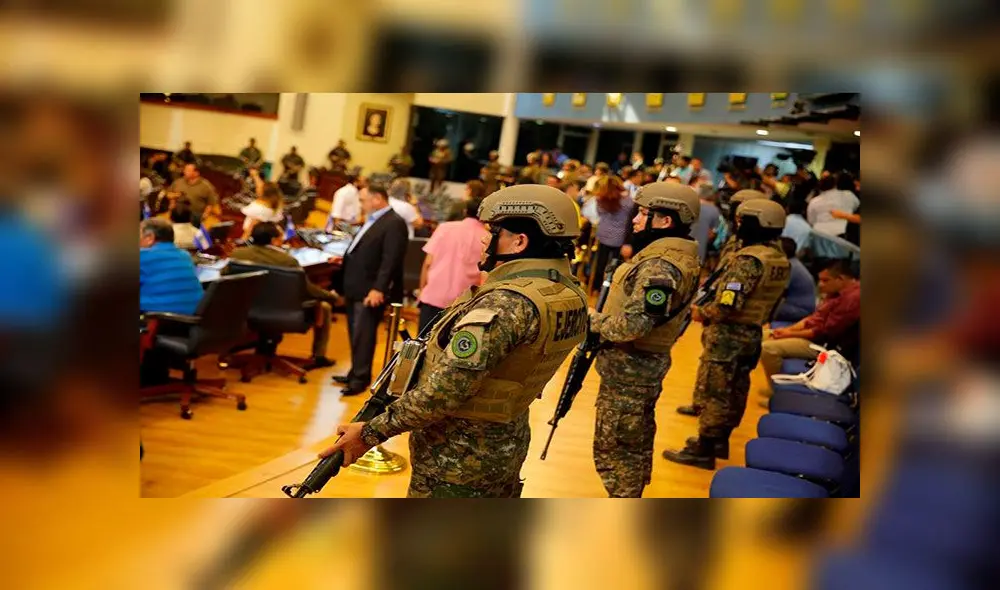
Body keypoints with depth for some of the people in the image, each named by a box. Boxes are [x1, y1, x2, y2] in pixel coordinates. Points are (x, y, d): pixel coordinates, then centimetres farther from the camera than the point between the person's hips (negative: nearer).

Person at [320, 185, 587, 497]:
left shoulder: (506, 304, -28)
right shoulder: (570, 296, 0)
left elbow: (445, 391, -29)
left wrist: (371, 432, -21)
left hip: (457, 456, -8)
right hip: (508, 445, 9)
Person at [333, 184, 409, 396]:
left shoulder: (394, 223, -13)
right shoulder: (372, 221, 19)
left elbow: (391, 260, -21)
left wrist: (378, 289, -26)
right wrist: (345, 259, 18)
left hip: (370, 291, -9)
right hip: (355, 288, 9)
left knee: (362, 335, -7)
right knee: (355, 334, 14)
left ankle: (361, 379, 0)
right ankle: (355, 373, 23)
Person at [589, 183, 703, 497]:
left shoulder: (660, 266, -25)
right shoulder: (678, 257, 8)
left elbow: (633, 325, -30)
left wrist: (592, 320, -14)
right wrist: (602, 319, 10)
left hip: (627, 371, -10)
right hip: (645, 366, 10)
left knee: (613, 449, 0)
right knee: (635, 444, 22)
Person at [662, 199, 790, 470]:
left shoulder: (748, 259, -23)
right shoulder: (780, 259, 5)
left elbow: (727, 307, -28)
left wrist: (701, 312, -12)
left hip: (727, 335, -9)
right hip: (752, 334, 9)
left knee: (711, 392, 2)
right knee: (735, 391, 19)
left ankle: (703, 450, 10)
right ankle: (720, 440, 32)